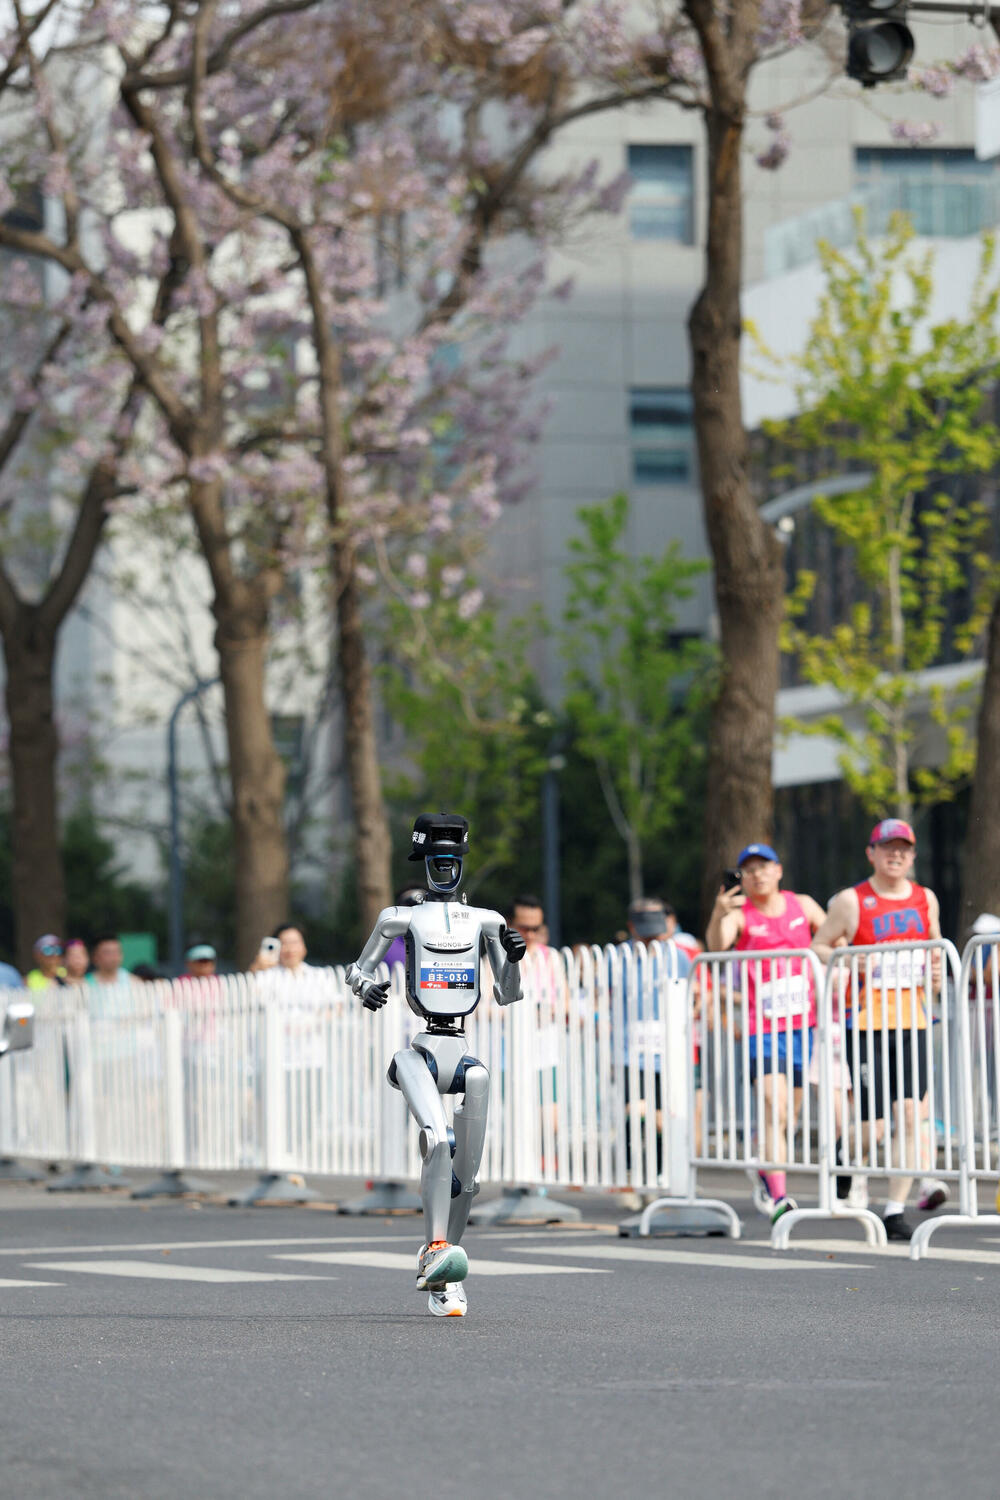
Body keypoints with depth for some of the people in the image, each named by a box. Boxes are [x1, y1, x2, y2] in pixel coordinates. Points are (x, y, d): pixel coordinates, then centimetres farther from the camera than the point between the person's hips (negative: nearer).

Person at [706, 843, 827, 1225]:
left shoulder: (803, 906, 7)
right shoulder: (739, 913, -5)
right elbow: (716, 946, -25)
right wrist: (718, 914, -44)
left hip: (803, 1024, 4)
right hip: (761, 1027, -4)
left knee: (789, 1113, 14)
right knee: (774, 1109, -19)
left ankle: (766, 1168, 41)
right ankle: (779, 1197, -25)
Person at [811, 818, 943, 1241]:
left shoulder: (925, 900, 12)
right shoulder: (852, 901, -1)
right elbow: (817, 947, 4)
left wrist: (937, 969, 5)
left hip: (912, 1021, 4)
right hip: (867, 1021, -4)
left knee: (910, 1116, -6)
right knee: (875, 1124, -7)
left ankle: (895, 1210, 0)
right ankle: (845, 1150, 26)